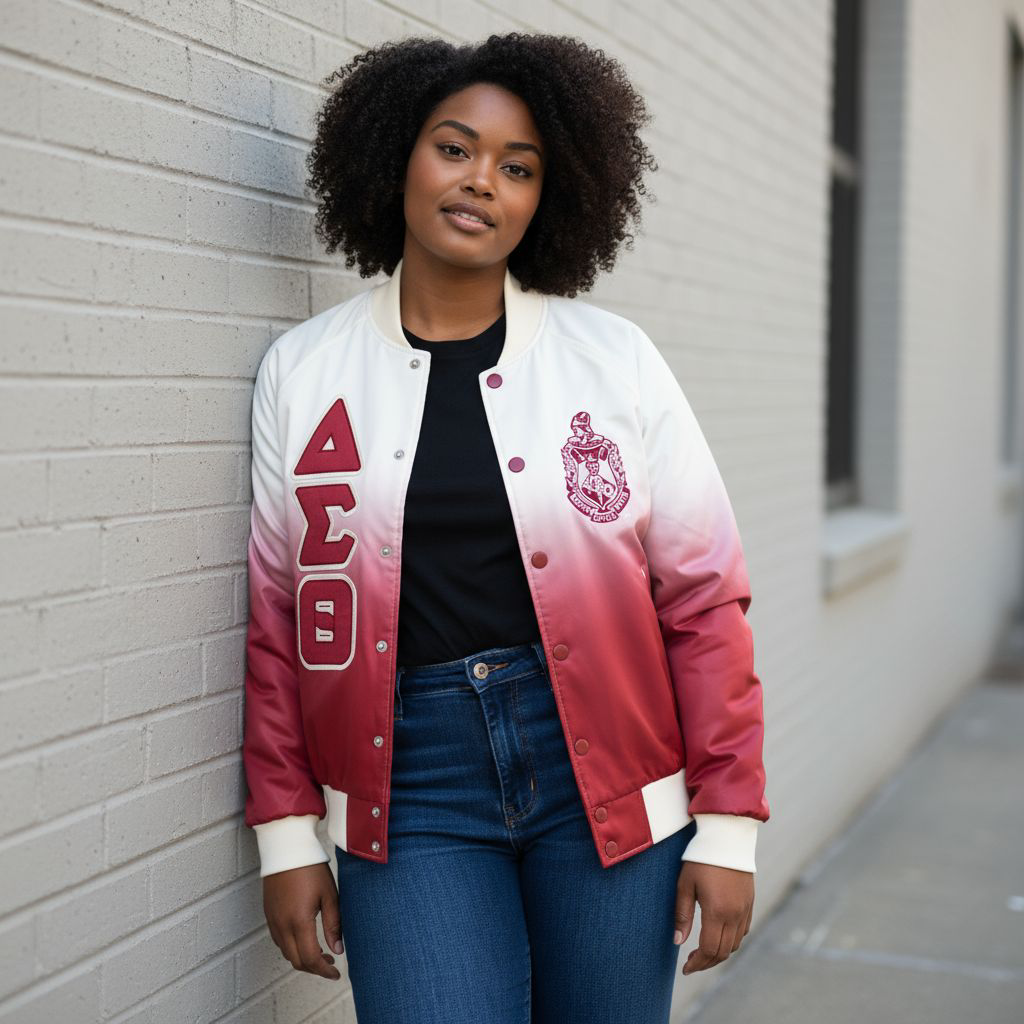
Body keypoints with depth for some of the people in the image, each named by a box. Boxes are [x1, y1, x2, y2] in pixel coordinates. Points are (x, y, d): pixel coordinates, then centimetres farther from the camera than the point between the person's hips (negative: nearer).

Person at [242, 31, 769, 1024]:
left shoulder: (615, 361, 0)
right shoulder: (301, 371, 4)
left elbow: (703, 600, 1)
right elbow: (276, 621, 6)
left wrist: (728, 828, -2)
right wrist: (288, 836, 4)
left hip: (603, 771, 1)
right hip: (412, 782, 0)